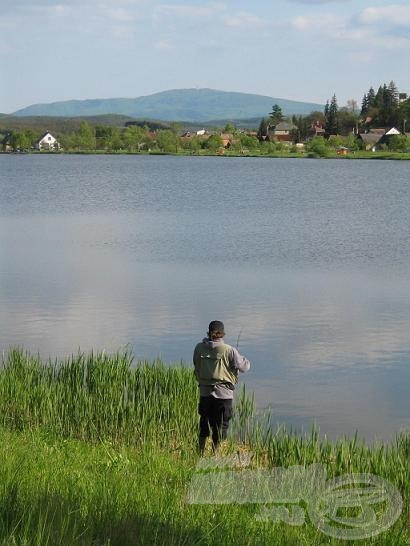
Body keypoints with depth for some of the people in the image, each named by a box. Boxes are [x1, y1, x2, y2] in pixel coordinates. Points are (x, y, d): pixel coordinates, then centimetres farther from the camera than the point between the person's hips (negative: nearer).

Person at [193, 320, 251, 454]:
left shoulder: (199, 348, -3)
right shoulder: (229, 350, -13)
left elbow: (196, 366, 7)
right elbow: (244, 367, -7)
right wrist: (245, 360, 14)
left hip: (204, 393, 3)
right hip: (223, 394, -3)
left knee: (203, 427, 17)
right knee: (220, 428, 8)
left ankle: (200, 453, 24)